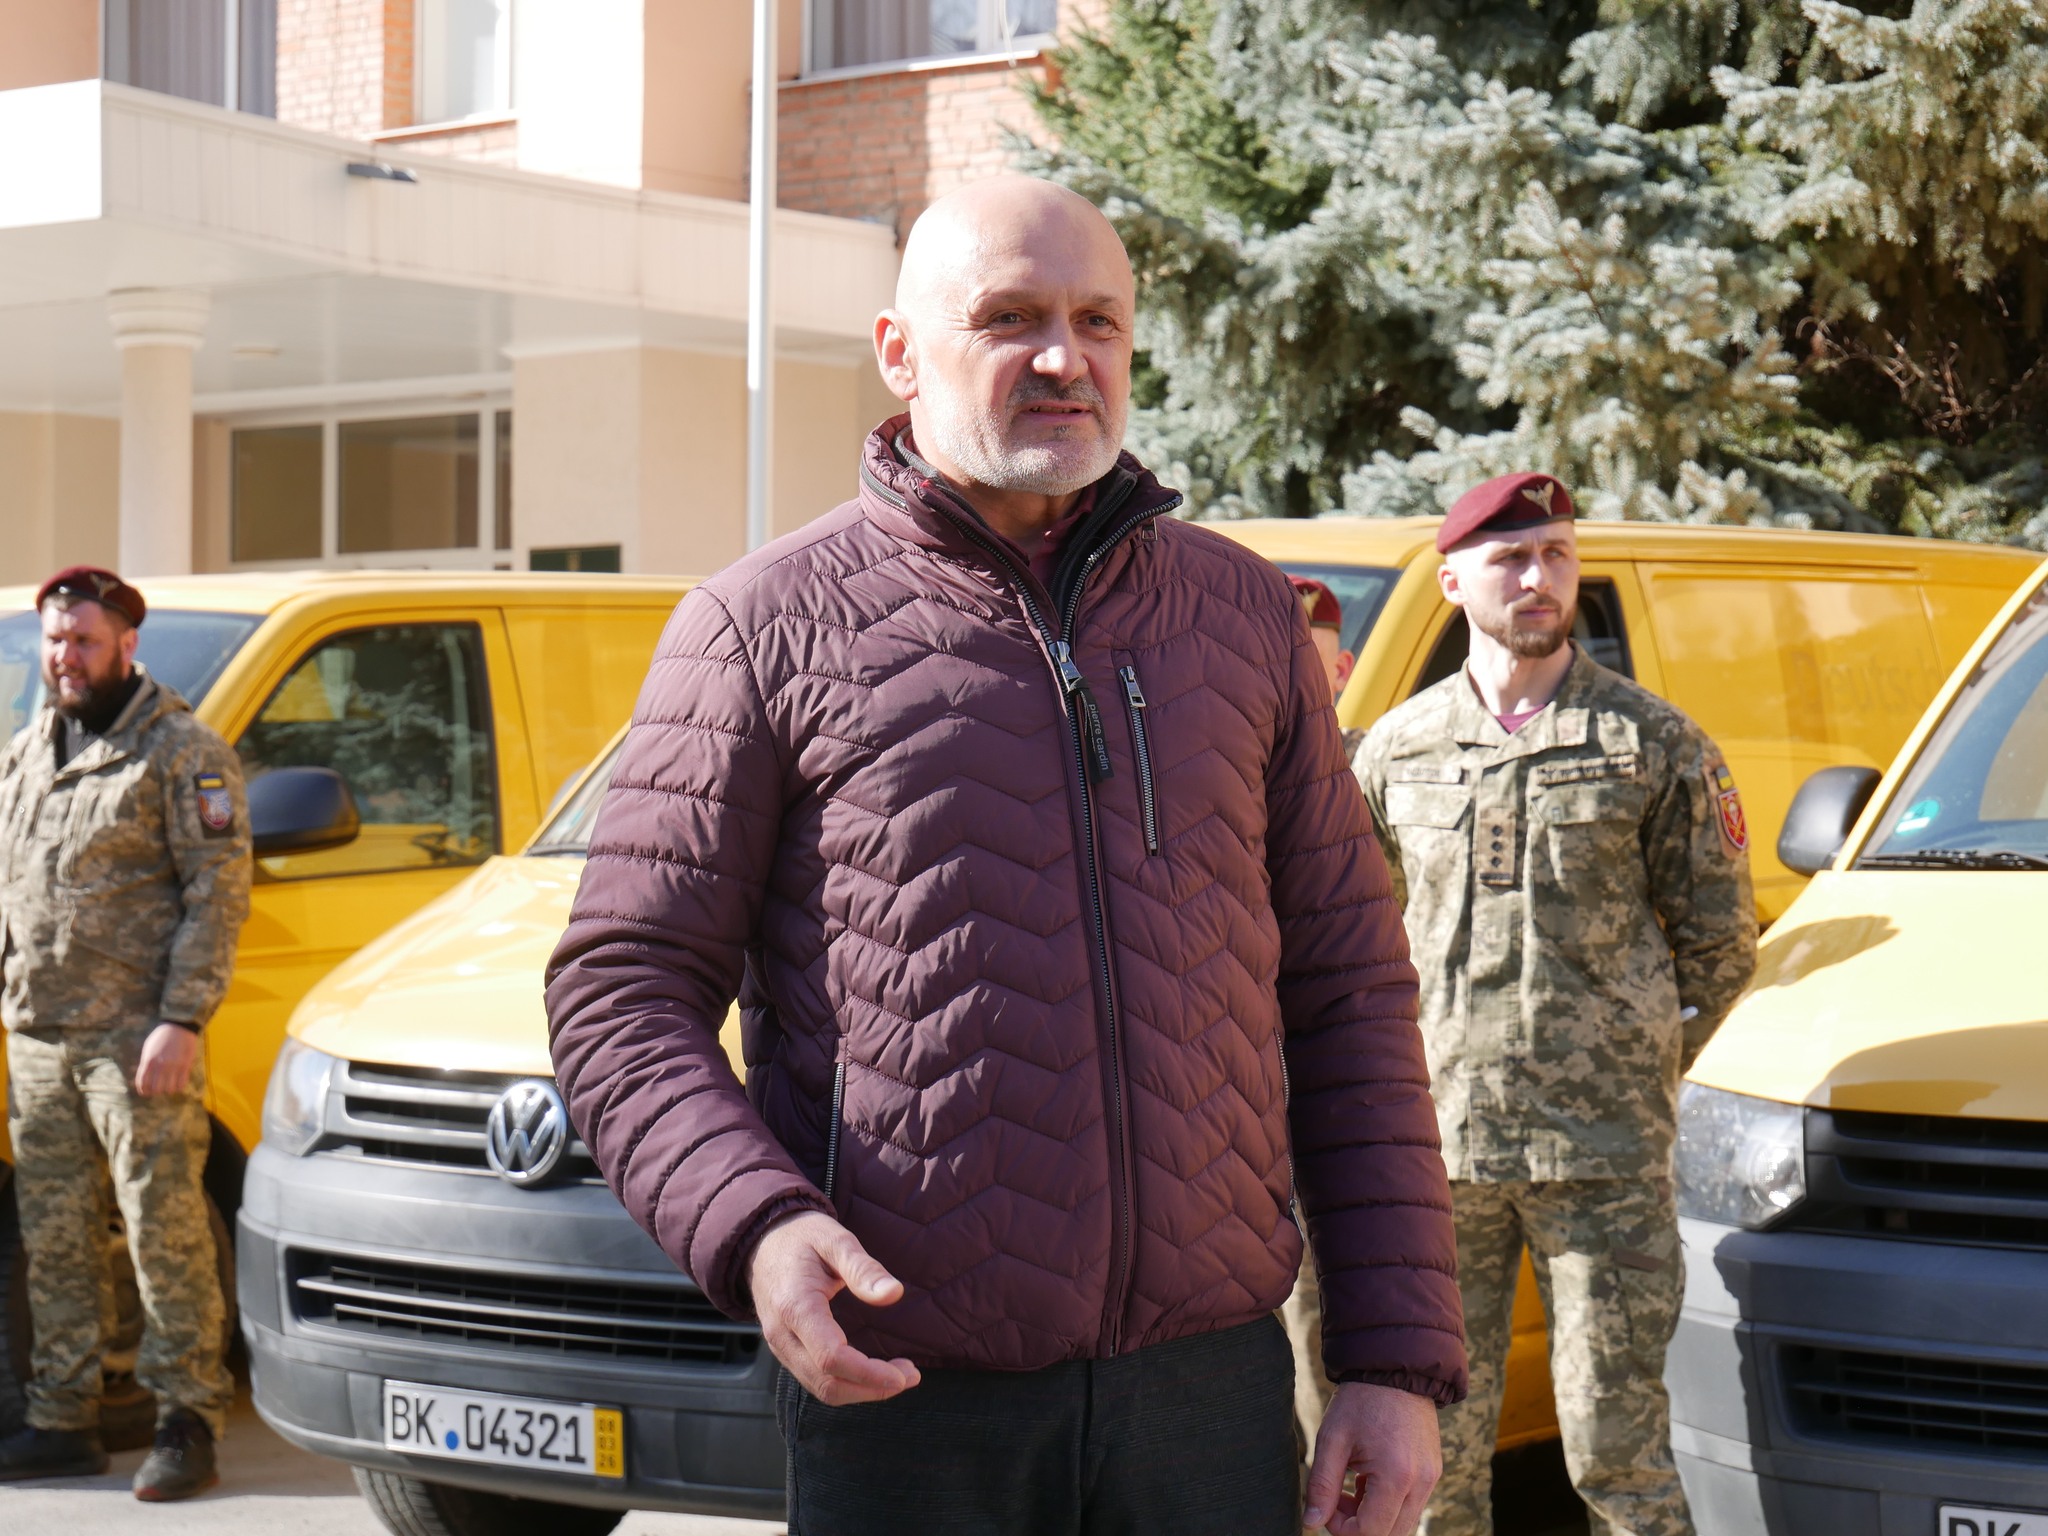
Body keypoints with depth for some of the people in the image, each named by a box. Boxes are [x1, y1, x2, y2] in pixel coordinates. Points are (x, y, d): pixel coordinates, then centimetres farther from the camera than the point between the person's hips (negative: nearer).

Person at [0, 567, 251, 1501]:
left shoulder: (182, 752, -5)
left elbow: (218, 894, -10)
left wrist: (180, 1021, -17)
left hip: (134, 1037, -7)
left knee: (164, 1231, -7)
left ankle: (189, 1423, -1)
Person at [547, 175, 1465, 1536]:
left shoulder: (1244, 613, 12)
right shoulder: (770, 624, 2)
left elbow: (1349, 997, 11)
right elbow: (621, 992, 0)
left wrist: (1401, 1361, 5)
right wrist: (752, 1226, -19)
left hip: (1213, 1383, 3)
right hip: (905, 1402, -3)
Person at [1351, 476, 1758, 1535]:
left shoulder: (1656, 745, 3)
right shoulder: (1394, 751, 9)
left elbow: (1720, 940, 8)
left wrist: (1633, 1063, 6)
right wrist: (1413, 1069, 12)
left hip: (1606, 1154, -2)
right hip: (1438, 1145, 3)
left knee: (1616, 1445, -2)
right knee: (1438, 1440, 7)